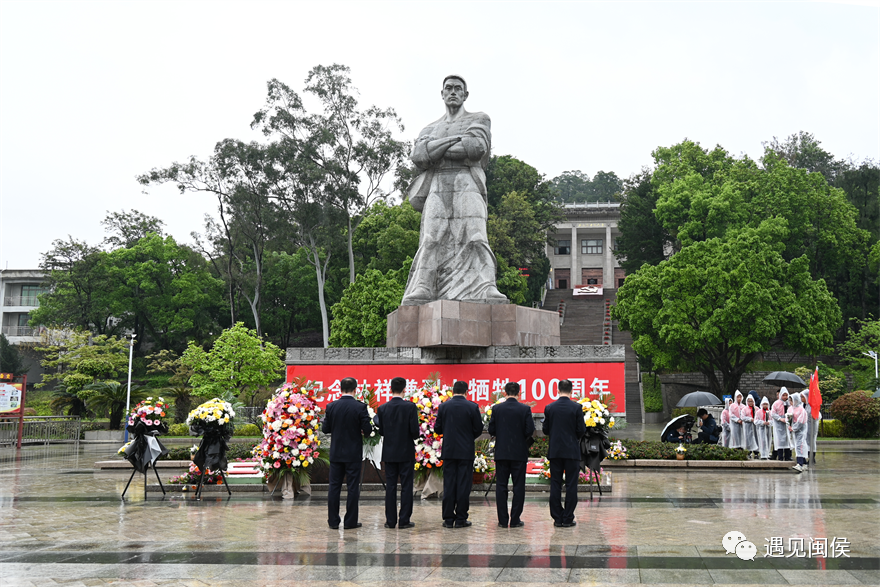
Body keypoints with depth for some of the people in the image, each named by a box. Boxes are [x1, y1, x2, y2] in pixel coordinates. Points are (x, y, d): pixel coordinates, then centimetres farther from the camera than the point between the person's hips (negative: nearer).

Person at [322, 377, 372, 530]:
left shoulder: (331, 406, -3)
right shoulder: (360, 407, -11)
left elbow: (325, 429, 1)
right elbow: (367, 429, -12)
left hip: (336, 453, 3)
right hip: (353, 454, -3)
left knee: (334, 487, 9)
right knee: (353, 488, 4)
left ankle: (333, 521, 11)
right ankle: (350, 521, 6)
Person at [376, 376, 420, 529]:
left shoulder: (382, 409, -2)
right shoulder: (410, 407, -11)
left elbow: (381, 432, 1)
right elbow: (415, 431, -13)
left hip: (389, 453, 3)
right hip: (406, 452, -3)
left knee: (390, 487, 8)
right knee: (406, 487, 3)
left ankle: (390, 521, 10)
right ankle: (404, 520, 4)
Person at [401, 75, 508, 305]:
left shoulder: (478, 120, 17)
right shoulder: (430, 129, 26)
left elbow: (477, 147, -5)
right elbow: (418, 156, 5)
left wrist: (436, 151, 2)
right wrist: (458, 140, -2)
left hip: (467, 184, -2)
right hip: (437, 187, 2)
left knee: (474, 237, -19)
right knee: (432, 239, -14)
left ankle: (488, 292, -30)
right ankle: (420, 293, -22)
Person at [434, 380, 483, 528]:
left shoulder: (443, 406, -2)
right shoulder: (472, 407, -7)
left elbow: (437, 428, 2)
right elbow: (478, 429, -3)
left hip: (448, 450, 2)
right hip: (466, 451, -2)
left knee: (449, 484, 6)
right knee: (464, 485, 3)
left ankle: (448, 519, 8)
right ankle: (461, 519, 5)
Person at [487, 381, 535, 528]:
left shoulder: (497, 408, -3)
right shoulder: (525, 409, -7)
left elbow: (491, 430, -2)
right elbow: (530, 430, -9)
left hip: (501, 452, 1)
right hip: (519, 452, -1)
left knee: (501, 486, 7)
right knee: (518, 486, 5)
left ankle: (503, 520, 7)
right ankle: (515, 520, 5)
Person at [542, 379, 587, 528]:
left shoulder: (549, 408, -1)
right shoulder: (576, 407, -8)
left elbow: (545, 430, 2)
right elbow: (581, 430, -8)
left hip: (555, 451, 2)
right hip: (572, 451, -2)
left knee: (555, 485, 7)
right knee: (571, 485, 3)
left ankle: (557, 519, 8)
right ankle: (568, 519, 3)